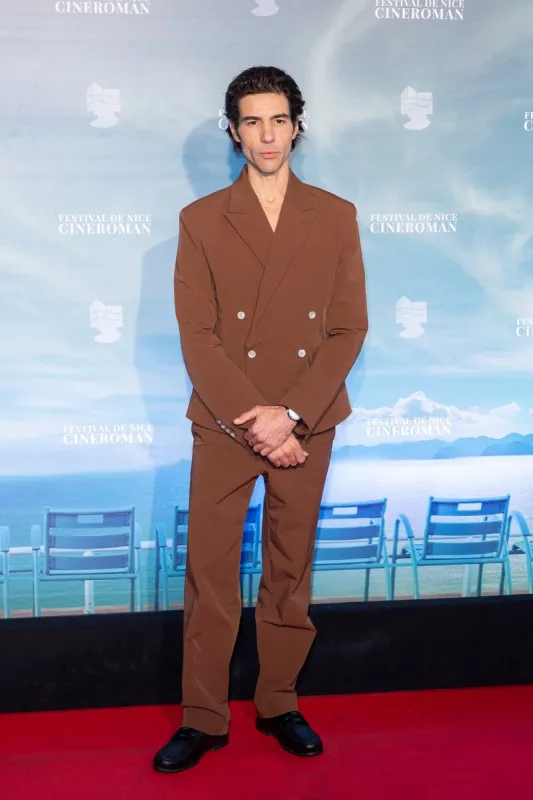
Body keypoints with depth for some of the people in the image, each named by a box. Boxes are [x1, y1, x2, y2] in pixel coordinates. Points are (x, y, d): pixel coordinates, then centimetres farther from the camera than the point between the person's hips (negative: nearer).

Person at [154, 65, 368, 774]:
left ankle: (279, 703, 27)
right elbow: (197, 336, -5)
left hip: (308, 426, 1)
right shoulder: (201, 221, 0)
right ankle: (204, 718, 17)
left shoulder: (336, 217, 3)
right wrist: (255, 423, -13)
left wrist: (291, 414, -13)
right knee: (210, 575, 4)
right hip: (223, 426, -1)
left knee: (291, 571, 12)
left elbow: (350, 327, -2)